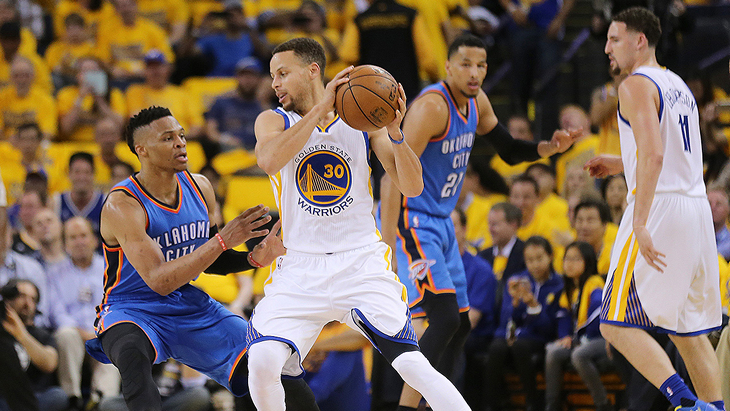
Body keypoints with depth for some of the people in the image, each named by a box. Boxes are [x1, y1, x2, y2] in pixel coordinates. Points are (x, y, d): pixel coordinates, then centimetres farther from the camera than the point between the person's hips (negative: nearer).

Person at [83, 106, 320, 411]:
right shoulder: (122, 205, -22)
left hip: (191, 306, 6)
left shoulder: (199, 188, 0)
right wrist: (223, 240, -33)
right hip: (132, 312, -6)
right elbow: (159, 280, -30)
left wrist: (253, 259, -6)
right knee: (133, 355, -42)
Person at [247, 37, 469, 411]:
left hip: (361, 263, -1)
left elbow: (412, 187, -1)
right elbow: (269, 161, -21)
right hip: (301, 268, 1)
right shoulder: (274, 121, 4)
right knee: (262, 361, -21)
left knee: (413, 365, -16)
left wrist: (394, 132, -17)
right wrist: (321, 108, -23)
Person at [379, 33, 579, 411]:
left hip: (441, 223, 10)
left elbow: (509, 151, 21)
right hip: (411, 221, -10)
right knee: (444, 316, -21)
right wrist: (388, 246, -31)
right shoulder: (432, 106, -21)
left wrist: (548, 149, -1)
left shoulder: (476, 102, 6)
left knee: (459, 325, 12)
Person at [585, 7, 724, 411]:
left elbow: (654, 154, -21)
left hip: (659, 208, -9)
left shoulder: (636, 86, -8)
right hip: (697, 209, 9)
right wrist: (618, 164, 31)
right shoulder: (679, 86, 20)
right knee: (689, 330, 15)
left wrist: (640, 223, -26)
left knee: (617, 324, -7)